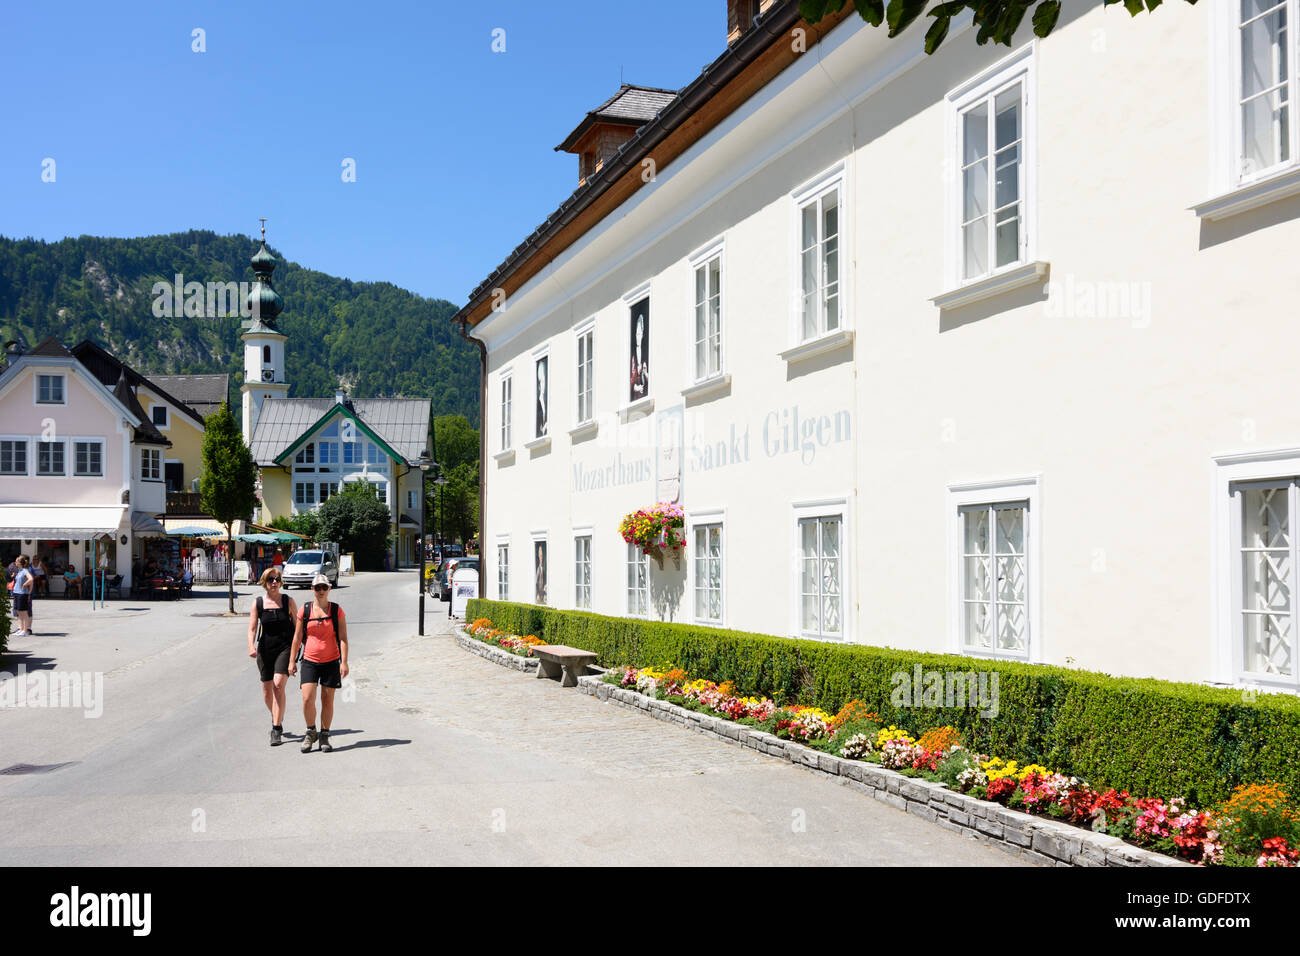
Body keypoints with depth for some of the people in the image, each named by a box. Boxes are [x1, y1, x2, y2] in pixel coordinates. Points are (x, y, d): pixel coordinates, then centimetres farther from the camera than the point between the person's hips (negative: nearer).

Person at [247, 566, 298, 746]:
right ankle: (277, 717, 39)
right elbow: (252, 628, -2)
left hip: (285, 648, -3)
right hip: (265, 650, 3)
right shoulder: (258, 603, 3)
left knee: (278, 685, -20)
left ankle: (277, 729, -16)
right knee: (267, 692, 9)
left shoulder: (288, 601, 1)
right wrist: (251, 646, -21)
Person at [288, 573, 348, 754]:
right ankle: (310, 732, 11)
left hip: (331, 661, 0)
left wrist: (344, 662, -9)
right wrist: (292, 661, 7)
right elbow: (297, 637, 9)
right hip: (310, 661, 0)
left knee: (327, 700, 4)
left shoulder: (337, 611, 1)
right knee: (307, 699, -11)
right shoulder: (304, 610, 4)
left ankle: (324, 737, 16)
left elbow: (343, 638, -2)